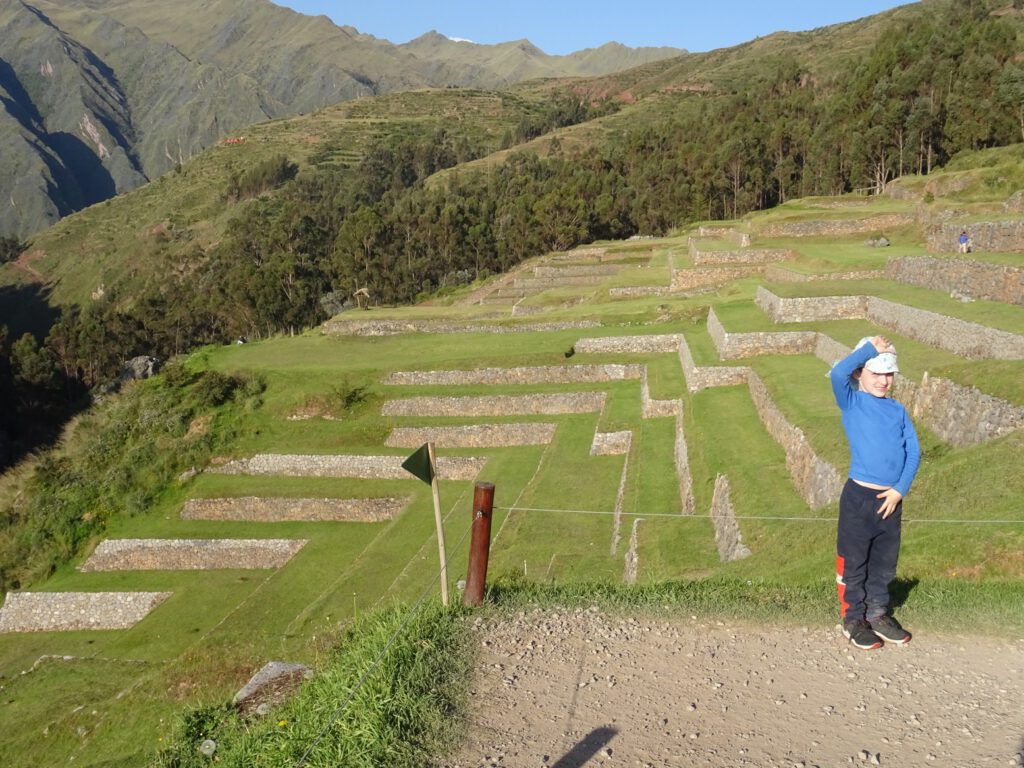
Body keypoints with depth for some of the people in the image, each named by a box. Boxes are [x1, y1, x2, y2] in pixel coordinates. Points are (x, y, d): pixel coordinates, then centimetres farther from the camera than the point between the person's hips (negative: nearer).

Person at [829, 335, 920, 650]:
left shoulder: (898, 410, 7)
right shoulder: (852, 403, -5)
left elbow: (913, 450, 3)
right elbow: (838, 374, -26)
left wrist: (900, 489, -7)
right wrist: (870, 348, -16)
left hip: (892, 499, 5)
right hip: (859, 497, -5)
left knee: (884, 562, 18)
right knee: (854, 562, 7)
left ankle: (878, 613, 35)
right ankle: (853, 619, 23)